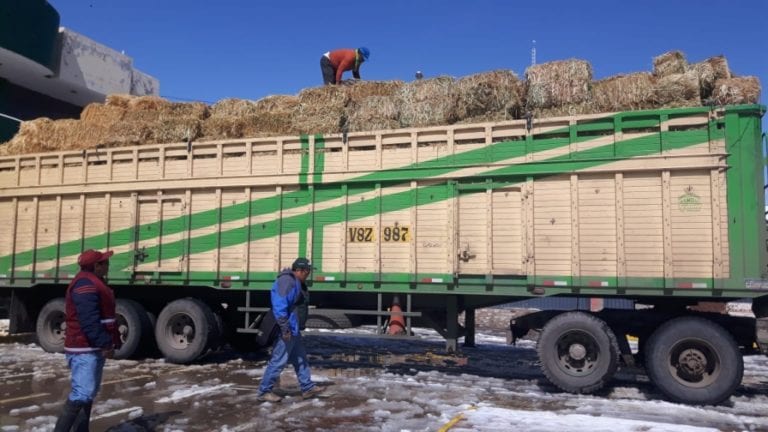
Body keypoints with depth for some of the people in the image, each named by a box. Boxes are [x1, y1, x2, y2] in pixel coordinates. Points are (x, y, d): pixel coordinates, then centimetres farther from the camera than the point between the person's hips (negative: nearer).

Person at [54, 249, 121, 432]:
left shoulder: (93, 283, 19)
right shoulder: (86, 284, -16)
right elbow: (89, 320, -24)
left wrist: (111, 342, 20)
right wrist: (105, 343, -24)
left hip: (93, 348, 11)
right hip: (85, 349, -11)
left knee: (89, 393, 14)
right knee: (82, 394, -14)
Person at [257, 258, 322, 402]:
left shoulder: (296, 282, 14)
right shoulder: (287, 281, -19)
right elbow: (280, 306, -26)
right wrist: (285, 328, -25)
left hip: (294, 330, 11)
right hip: (287, 331, -11)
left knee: (300, 359, 16)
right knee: (278, 361, -3)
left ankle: (307, 387, 24)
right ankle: (264, 391, 7)